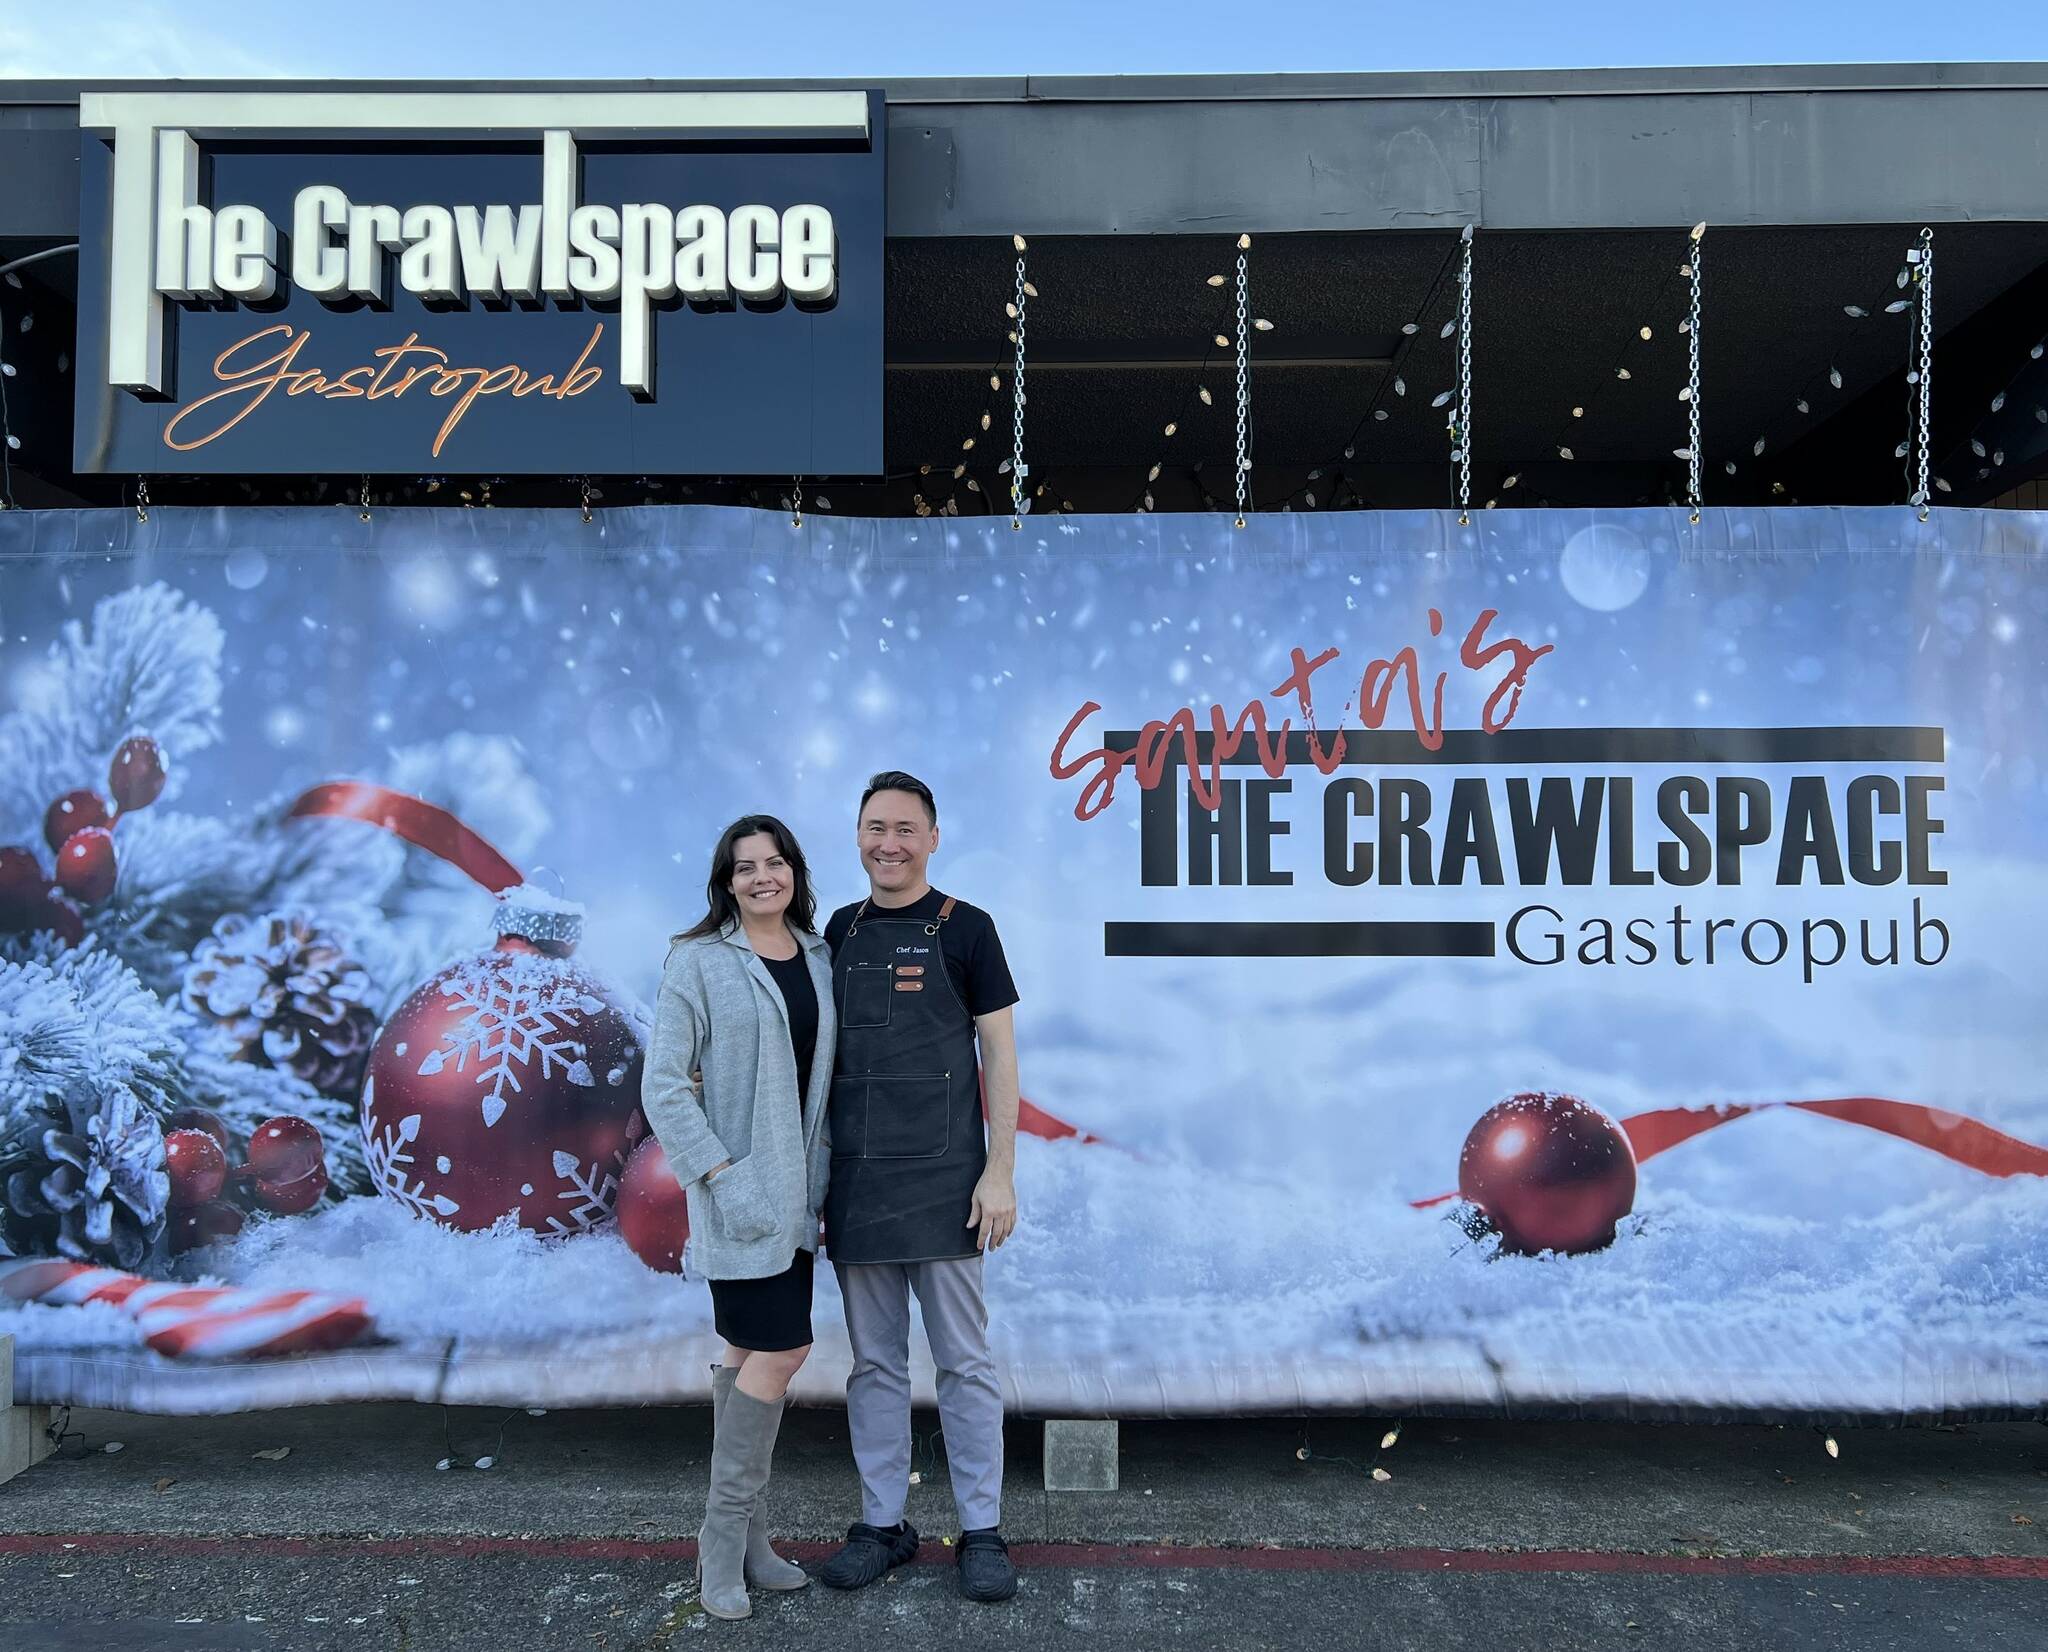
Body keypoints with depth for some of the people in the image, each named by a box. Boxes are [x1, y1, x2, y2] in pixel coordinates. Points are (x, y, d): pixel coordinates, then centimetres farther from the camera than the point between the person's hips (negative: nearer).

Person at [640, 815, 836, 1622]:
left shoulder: (819, 959, 7)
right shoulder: (699, 962, -9)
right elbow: (662, 1084, -11)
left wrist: (820, 1176, 8)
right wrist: (720, 1175, -17)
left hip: (795, 1186, 6)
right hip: (738, 1185, -6)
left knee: (750, 1353, 12)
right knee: (783, 1348, -9)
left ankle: (743, 1535, 23)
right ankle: (725, 1539, 6)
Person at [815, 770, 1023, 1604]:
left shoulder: (963, 928, -2)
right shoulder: (840, 930, 9)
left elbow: (999, 1053, -3)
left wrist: (1000, 1172, -9)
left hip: (941, 1180, -4)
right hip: (854, 1180, 4)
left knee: (963, 1360, 4)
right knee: (874, 1361, 13)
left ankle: (982, 1530, 17)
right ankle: (883, 1522, 26)